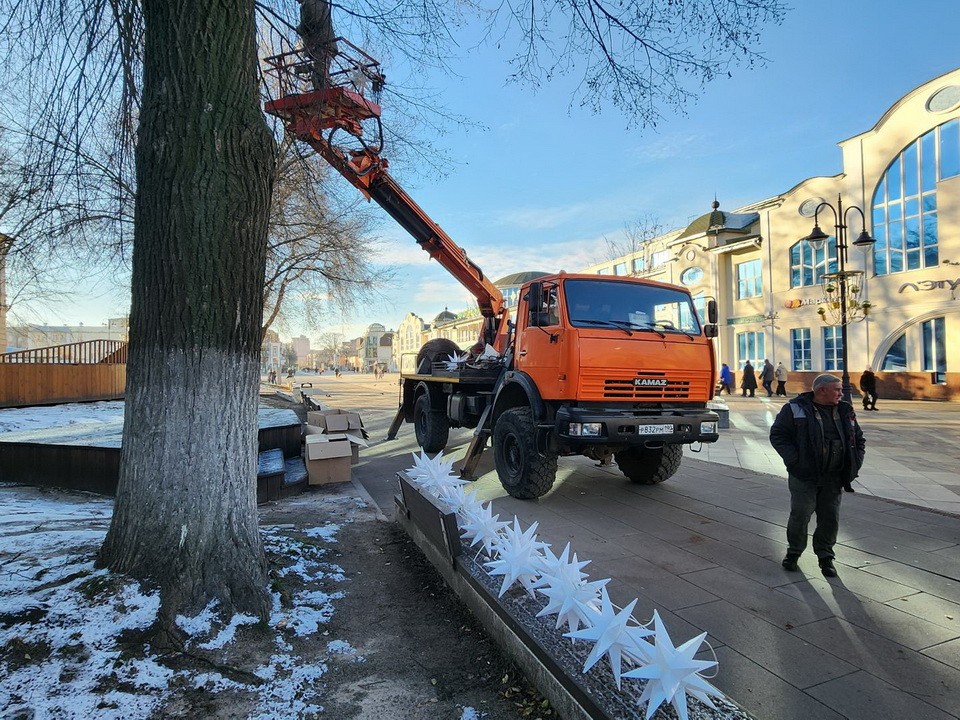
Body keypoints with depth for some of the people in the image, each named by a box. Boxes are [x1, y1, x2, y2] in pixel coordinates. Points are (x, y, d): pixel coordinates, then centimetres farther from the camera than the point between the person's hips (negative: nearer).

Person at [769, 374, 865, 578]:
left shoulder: (845, 412, 10)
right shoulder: (795, 409, -8)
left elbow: (858, 439, 20)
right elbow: (777, 435, -8)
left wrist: (855, 464, 8)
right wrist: (793, 460, -16)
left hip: (834, 479, 5)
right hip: (804, 477, -4)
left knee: (830, 518, 8)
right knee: (800, 515, -1)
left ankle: (825, 557, 26)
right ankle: (794, 552, 20)